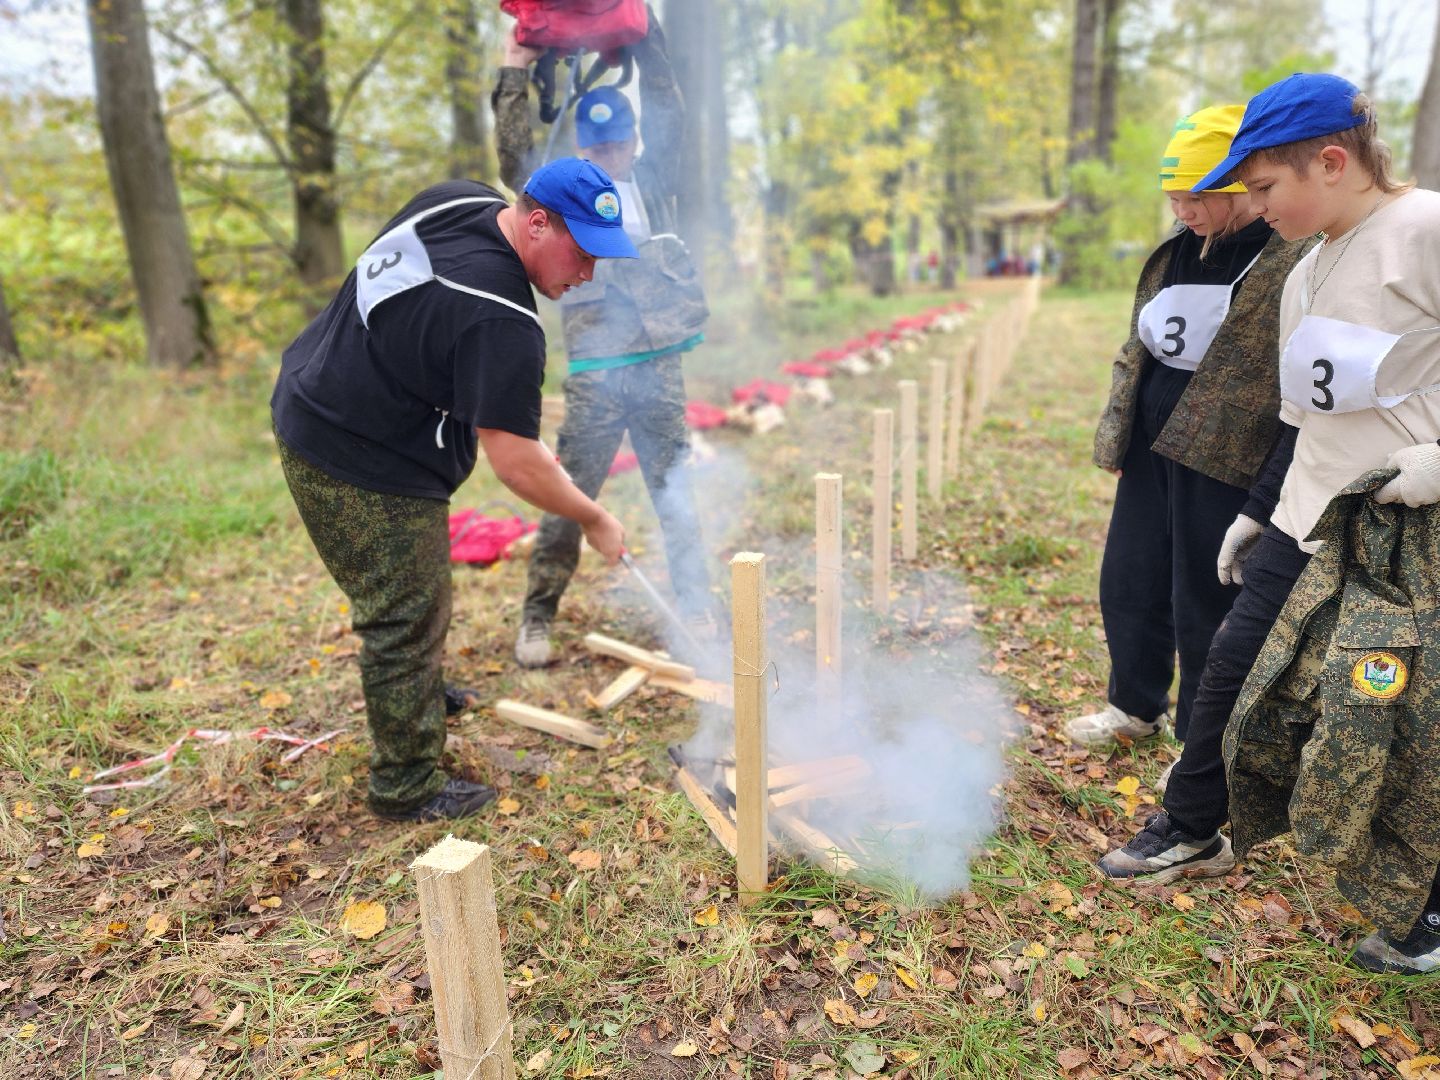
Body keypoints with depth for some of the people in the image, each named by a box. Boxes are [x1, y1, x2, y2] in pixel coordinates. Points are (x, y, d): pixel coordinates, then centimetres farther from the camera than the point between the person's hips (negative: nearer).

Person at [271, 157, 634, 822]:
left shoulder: (461, 199, -2)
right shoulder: (502, 325, -30)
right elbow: (515, 463, -28)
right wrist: (594, 520, -15)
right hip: (362, 472, -10)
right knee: (408, 619, 1)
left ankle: (418, 689, 51)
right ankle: (408, 788, 17)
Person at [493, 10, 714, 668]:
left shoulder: (652, 180, 14)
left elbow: (668, 117, 10)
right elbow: (516, 163, -6)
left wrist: (646, 39, 7)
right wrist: (515, 79, -5)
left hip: (660, 365, 3)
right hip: (595, 372, -3)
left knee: (676, 491, 9)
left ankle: (696, 604, 19)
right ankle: (538, 615, 10)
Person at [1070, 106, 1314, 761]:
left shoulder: (1297, 257, -11)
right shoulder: (1178, 249, 11)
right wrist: (1117, 437, 15)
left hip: (1222, 460, -7)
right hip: (1152, 448, 7)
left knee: (1205, 607, 4)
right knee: (1128, 585, 15)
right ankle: (1135, 706, 37)